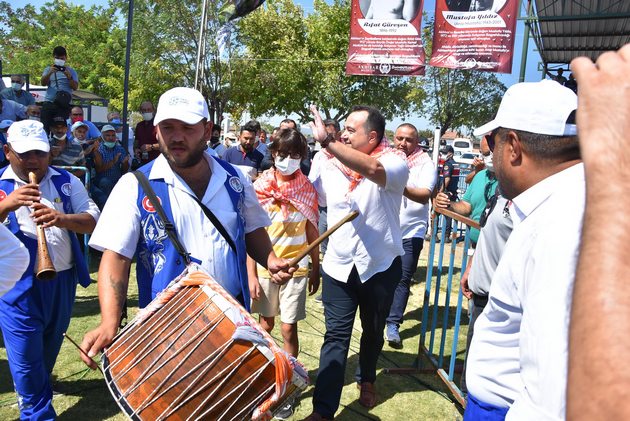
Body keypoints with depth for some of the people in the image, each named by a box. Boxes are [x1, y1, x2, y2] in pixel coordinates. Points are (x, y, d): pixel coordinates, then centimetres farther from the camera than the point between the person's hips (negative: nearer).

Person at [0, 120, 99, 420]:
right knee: (25, 355, 2)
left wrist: (63, 219, -24)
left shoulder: (67, 182, 3)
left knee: (51, 344, 23)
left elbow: (93, 221, -5)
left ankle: (37, 386, 50)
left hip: (62, 279, 3)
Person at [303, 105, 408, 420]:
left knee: (373, 331, 19)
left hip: (380, 265, -1)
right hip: (338, 266, 2)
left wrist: (326, 141, -43)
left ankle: (367, 379, 46)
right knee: (336, 336, 1)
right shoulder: (331, 166, -1)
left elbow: (373, 169, -39)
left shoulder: (394, 162, -15)